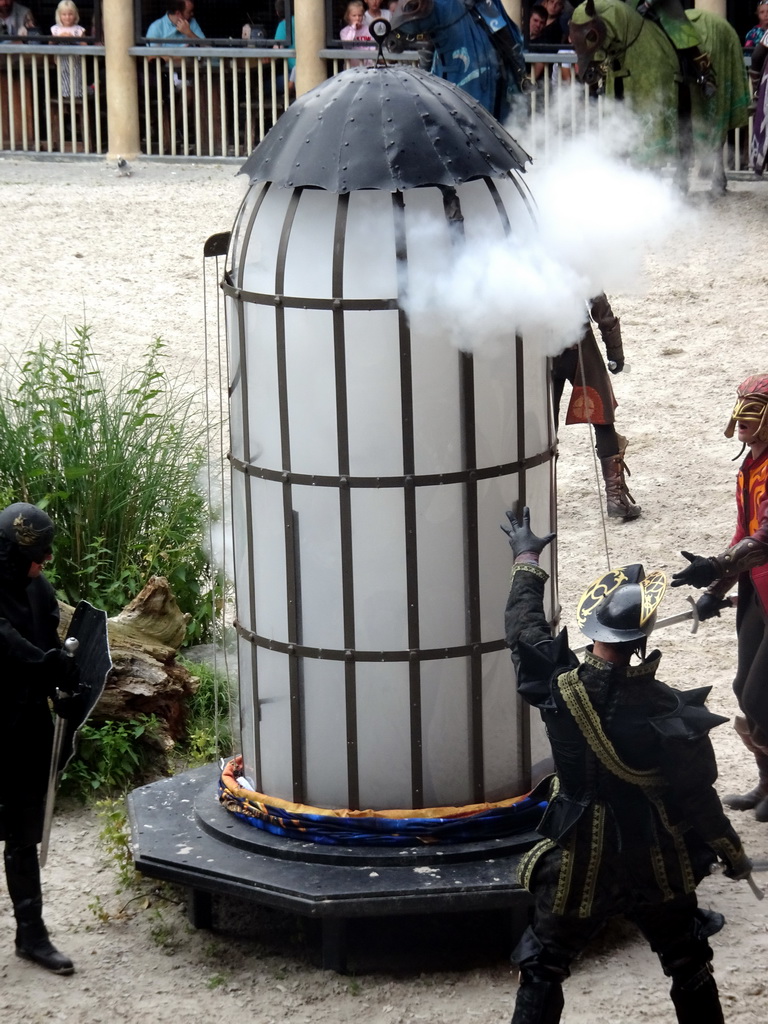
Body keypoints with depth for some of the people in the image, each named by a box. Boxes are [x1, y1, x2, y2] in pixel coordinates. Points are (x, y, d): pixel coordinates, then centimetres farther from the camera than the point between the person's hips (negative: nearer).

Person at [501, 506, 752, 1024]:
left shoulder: (560, 686, -19)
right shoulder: (671, 709, -22)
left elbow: (524, 626, 1)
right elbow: (697, 797, -12)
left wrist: (527, 560, 17)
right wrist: (733, 854, 4)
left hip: (578, 862, 0)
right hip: (658, 863, 0)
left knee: (544, 972, 12)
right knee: (689, 966, 20)